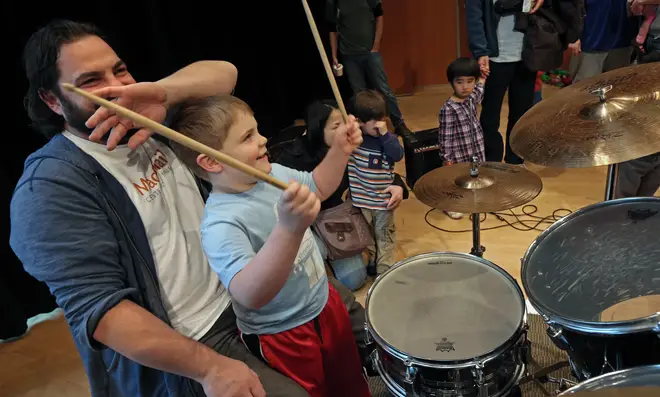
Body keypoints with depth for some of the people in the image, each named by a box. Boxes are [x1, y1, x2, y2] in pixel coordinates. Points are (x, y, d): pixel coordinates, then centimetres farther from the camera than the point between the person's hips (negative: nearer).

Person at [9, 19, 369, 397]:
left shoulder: (153, 121, 1)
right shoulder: (52, 186, -20)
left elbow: (224, 73, -3)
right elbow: (97, 307, -26)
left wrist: (163, 92, -25)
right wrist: (210, 367, -28)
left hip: (244, 288, 8)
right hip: (190, 345, -7)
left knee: (345, 307, 18)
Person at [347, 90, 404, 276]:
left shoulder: (387, 138, -7)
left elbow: (398, 155, -22)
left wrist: (385, 134, -27)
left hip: (383, 197, 0)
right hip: (361, 197, 1)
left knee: (384, 235, 12)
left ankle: (385, 268, 26)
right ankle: (371, 262, 38)